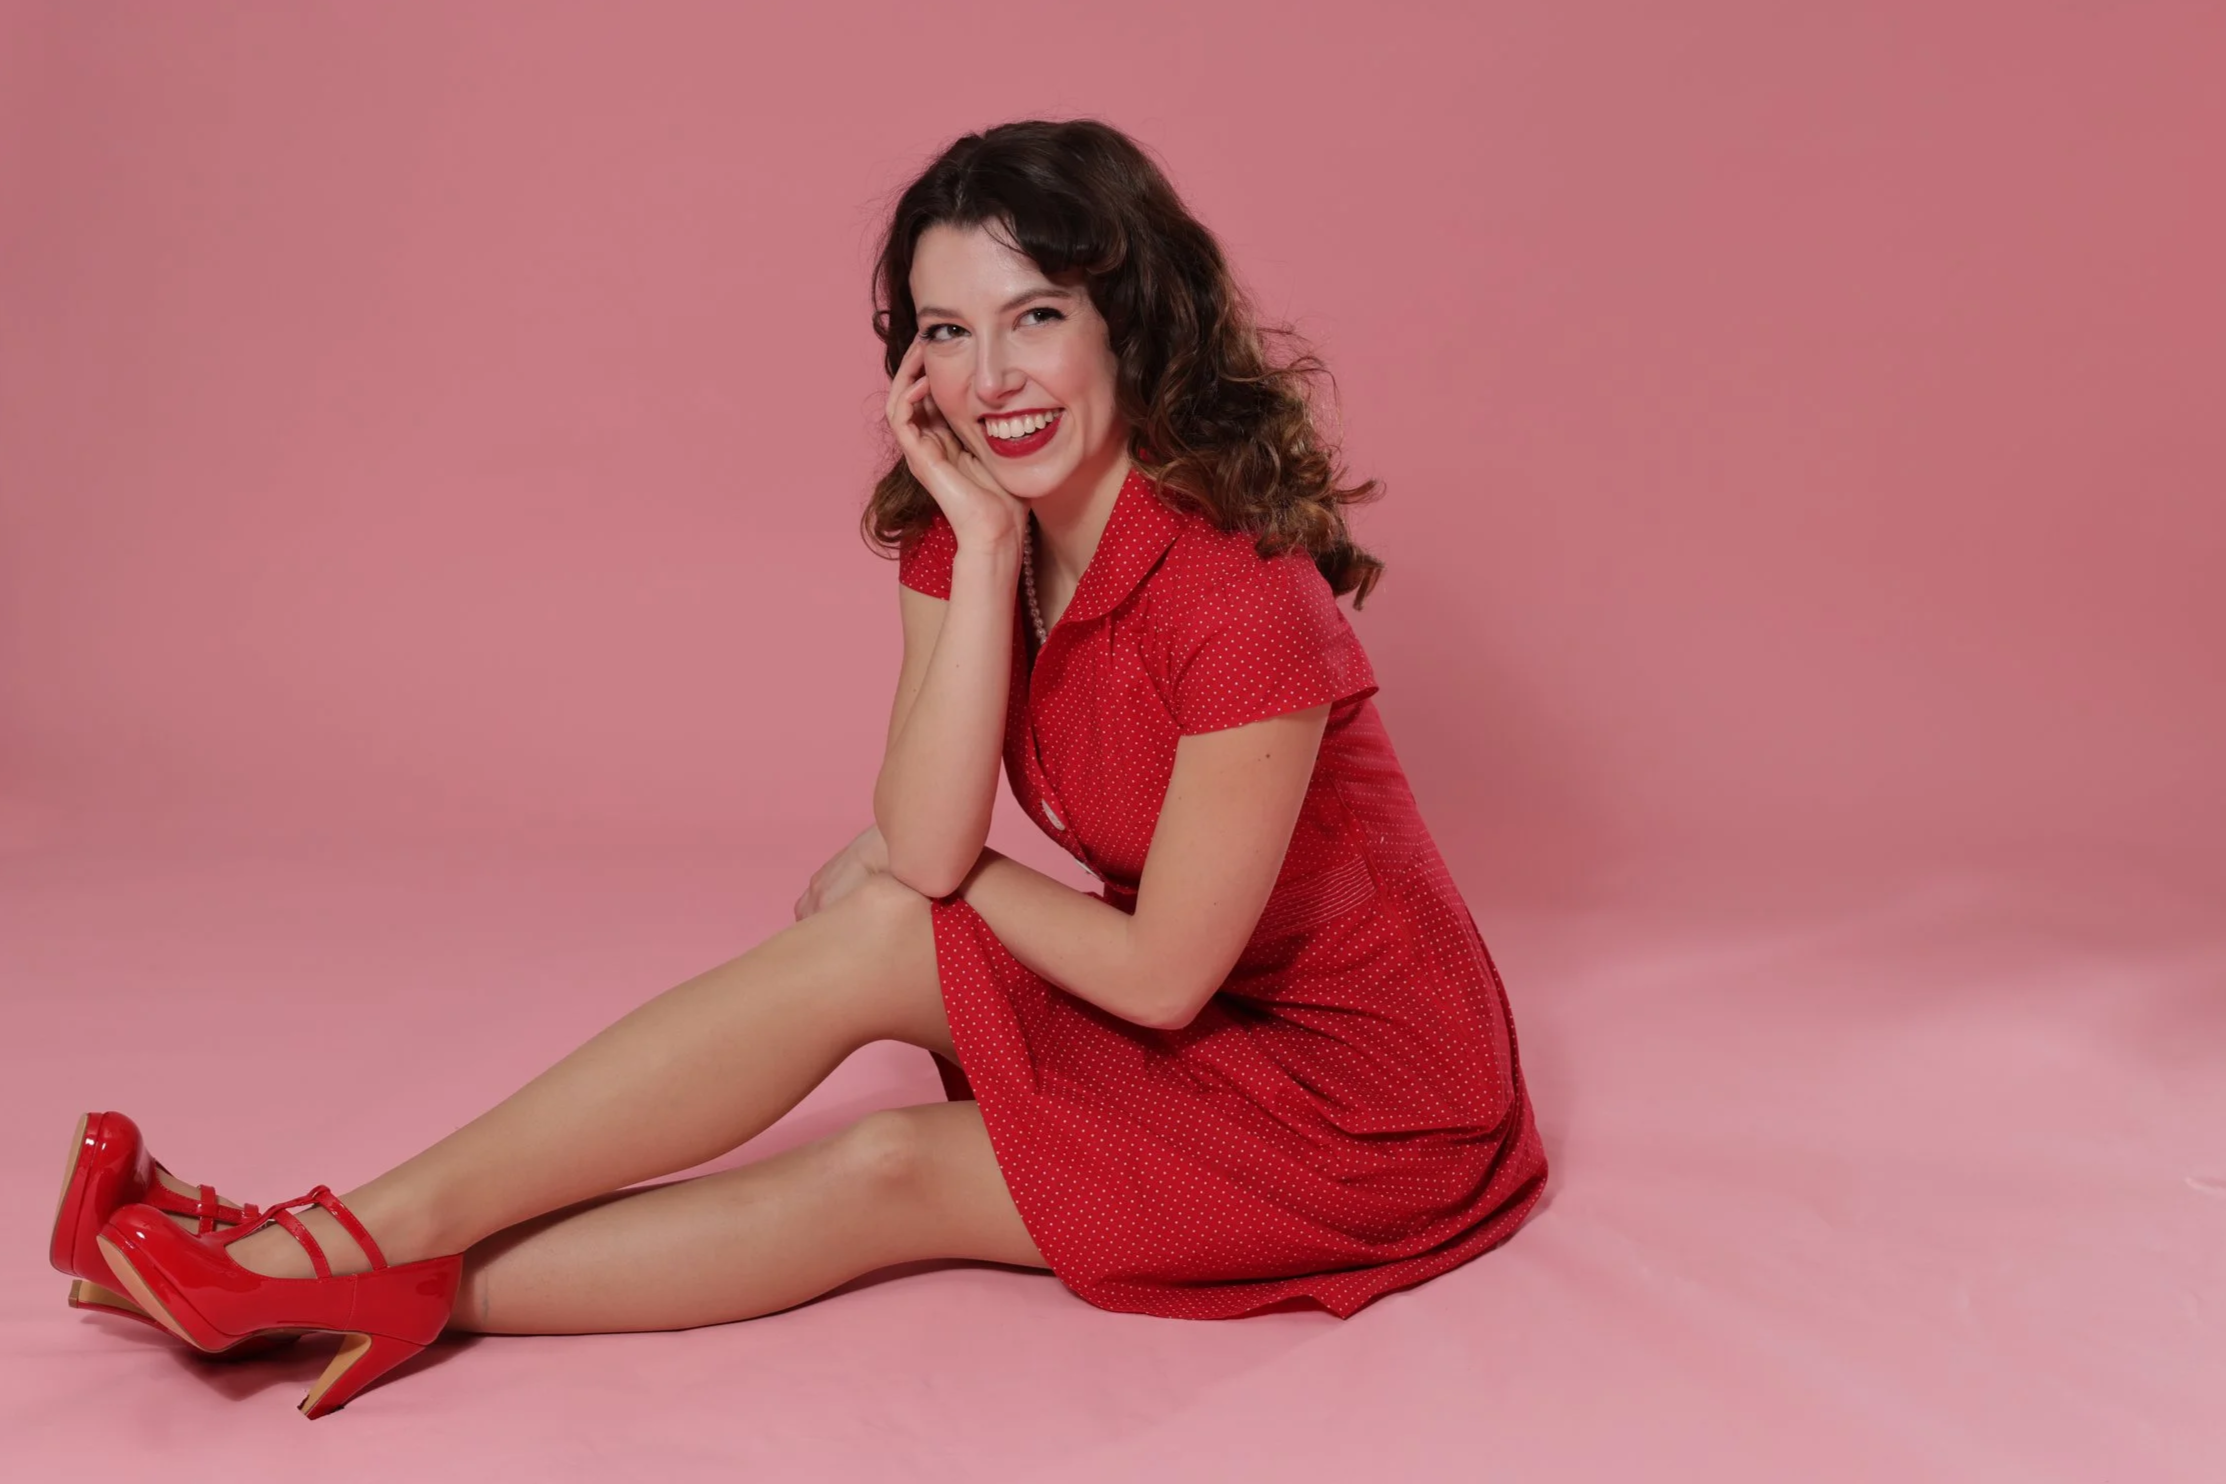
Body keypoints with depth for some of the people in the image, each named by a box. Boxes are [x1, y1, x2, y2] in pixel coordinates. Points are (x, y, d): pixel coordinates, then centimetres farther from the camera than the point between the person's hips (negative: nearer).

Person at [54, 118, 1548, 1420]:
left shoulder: (1238, 595, -28)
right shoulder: (956, 530, -5)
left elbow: (1165, 970, -21)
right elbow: (927, 846, -16)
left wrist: (918, 877, -7)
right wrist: (986, 545, -23)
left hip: (1357, 1098, -6)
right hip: (1181, 1010, 6)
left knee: (886, 1170, -20)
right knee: (880, 926, -16)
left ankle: (383, 1260, -13)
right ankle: (364, 1260, -15)